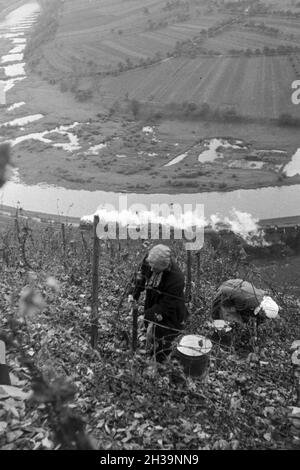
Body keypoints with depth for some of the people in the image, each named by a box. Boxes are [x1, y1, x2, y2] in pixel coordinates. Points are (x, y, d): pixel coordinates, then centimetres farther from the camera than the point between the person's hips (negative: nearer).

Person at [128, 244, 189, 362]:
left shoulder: (176, 279, -37)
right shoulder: (149, 260, -18)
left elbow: (166, 305, -27)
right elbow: (141, 275, 5)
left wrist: (148, 316, -26)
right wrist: (134, 293, -1)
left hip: (169, 317, -6)